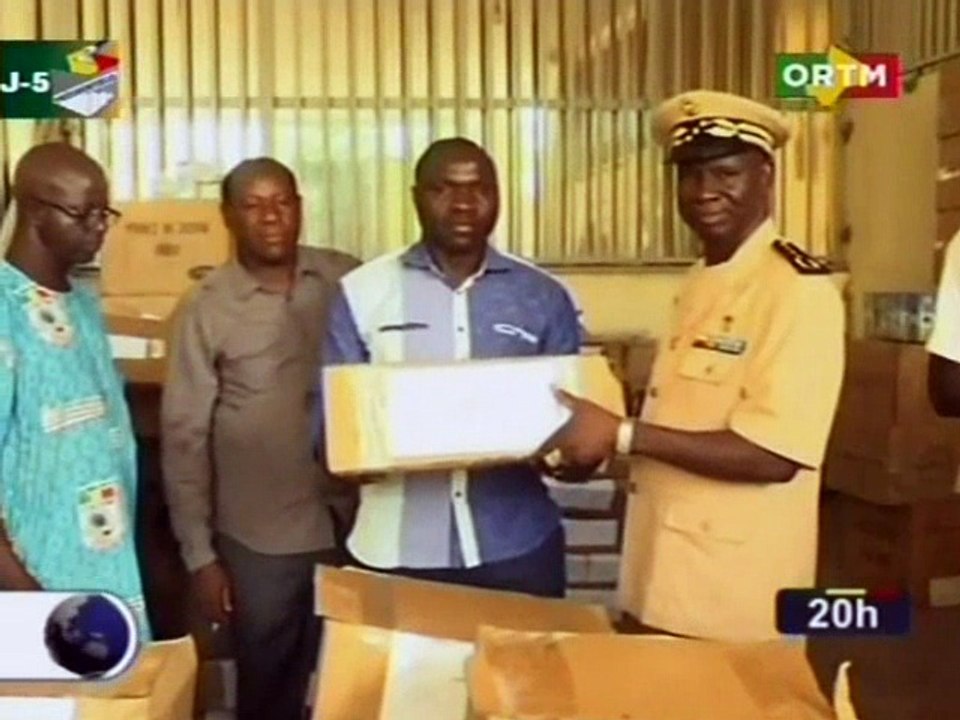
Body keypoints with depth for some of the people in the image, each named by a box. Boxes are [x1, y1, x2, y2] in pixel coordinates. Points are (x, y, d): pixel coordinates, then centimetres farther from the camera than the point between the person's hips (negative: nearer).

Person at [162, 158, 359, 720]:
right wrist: (199, 552, -6)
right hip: (259, 538, -2)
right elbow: (185, 436, -4)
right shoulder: (208, 308, -6)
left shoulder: (350, 281, -1)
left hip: (355, 523, 2)